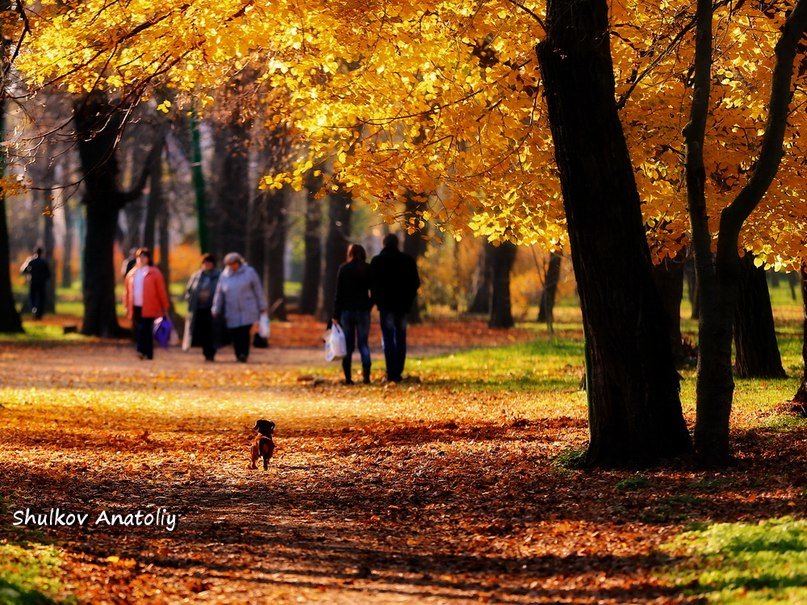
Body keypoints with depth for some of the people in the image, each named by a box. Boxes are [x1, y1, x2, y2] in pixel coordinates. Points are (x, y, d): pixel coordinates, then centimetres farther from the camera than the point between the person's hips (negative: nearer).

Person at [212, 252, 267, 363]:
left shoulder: (249, 272, 2)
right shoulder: (224, 275, 9)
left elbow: (258, 290, 5)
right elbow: (219, 294, 14)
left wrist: (262, 307, 5)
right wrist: (216, 310, 14)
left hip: (247, 311, -3)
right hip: (232, 311, 3)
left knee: (244, 332, -15)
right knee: (234, 333, -4)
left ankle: (244, 354, -15)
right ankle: (239, 355, 5)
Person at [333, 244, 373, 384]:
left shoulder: (343, 269, -2)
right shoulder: (368, 269, 0)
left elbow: (339, 293, -2)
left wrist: (336, 315, -1)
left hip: (346, 310, 0)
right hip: (363, 310, 0)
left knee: (348, 345, 5)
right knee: (363, 344, 5)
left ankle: (348, 378, 0)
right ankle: (366, 376, -8)